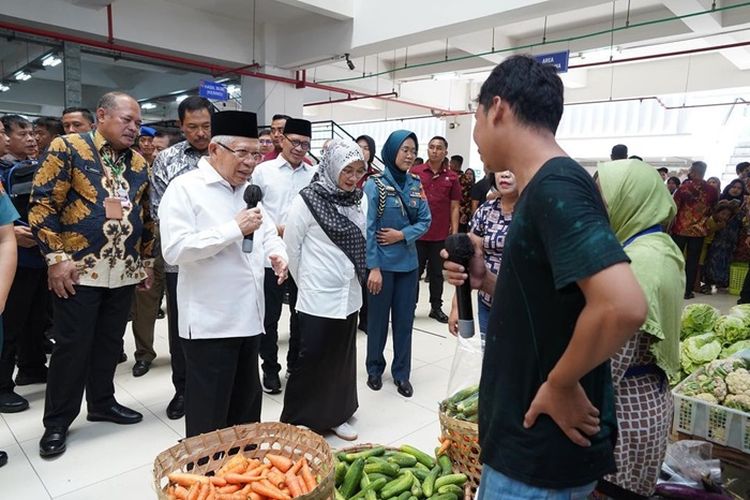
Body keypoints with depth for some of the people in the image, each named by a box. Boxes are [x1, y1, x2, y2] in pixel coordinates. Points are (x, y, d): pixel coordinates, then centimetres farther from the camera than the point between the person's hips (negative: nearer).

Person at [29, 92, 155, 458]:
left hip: (125, 272, 5)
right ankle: (57, 421, 19)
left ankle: (102, 402, 32)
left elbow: (146, 215, 16)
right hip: (78, 269, -5)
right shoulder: (67, 148, -5)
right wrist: (56, 256, -14)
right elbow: (42, 204, -9)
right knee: (72, 346, 2)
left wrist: (147, 259, 13)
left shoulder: (139, 163, 11)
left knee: (110, 342, 14)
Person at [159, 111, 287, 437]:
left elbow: (268, 232, 23)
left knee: (247, 406, 21)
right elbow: (174, 249, -22)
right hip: (209, 323, -7)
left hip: (249, 317, 8)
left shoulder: (248, 190, 13)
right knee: (209, 415, 5)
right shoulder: (185, 188, -11)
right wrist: (234, 229, -22)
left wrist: (277, 252, 0)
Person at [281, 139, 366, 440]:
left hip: (349, 294, 6)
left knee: (342, 358, 15)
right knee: (311, 359, 3)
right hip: (318, 296, -5)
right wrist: (305, 282, 3)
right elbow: (291, 245, -5)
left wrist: (359, 277, 12)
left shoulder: (360, 201, 3)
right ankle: (296, 422, 21)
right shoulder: (308, 199, -12)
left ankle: (335, 415, 32)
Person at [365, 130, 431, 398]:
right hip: (382, 263, -4)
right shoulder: (374, 184, -8)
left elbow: (425, 220, 5)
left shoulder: (415, 184, 4)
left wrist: (402, 234, -12)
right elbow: (368, 228, -11)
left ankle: (401, 373, 25)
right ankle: (374, 369, 29)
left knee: (404, 320, 10)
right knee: (378, 318, 10)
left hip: (408, 263, 4)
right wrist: (373, 267, -15)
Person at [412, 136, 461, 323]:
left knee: (437, 272, 12)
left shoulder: (452, 177, 1)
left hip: (441, 235, 1)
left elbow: (454, 207, 3)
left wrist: (455, 233, -2)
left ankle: (436, 307, 24)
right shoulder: (414, 172, -2)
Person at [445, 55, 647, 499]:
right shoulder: (547, 188, 8)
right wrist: (485, 280, 1)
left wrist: (561, 384, -20)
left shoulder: (555, 185, -22)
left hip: (544, 451, -9)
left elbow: (623, 306, -34)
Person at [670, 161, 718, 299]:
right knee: (692, 261, 8)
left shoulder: (683, 188, -11)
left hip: (680, 229, -2)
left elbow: (674, 210, -8)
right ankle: (688, 291, 11)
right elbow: (712, 211, 9)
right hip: (699, 231, 2)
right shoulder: (713, 191, -3)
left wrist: (669, 226, 1)